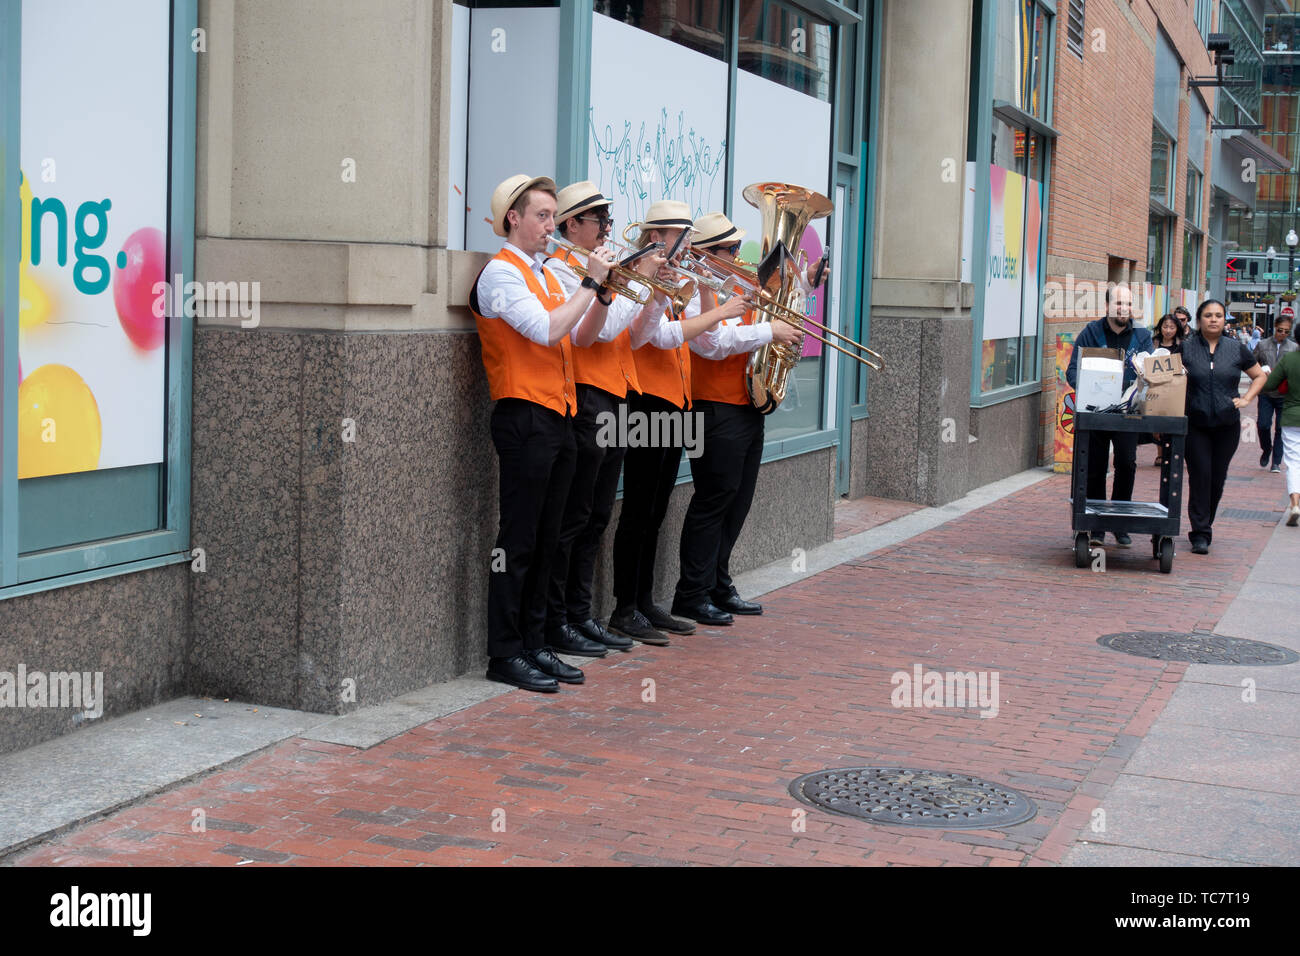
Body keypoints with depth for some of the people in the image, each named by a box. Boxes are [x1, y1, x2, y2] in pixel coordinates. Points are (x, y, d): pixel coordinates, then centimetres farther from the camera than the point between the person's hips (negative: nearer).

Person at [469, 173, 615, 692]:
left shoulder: (544, 274, 19)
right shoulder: (500, 272, -8)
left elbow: (580, 337, 17)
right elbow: (548, 330, -19)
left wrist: (602, 295, 3)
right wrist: (589, 283, -13)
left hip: (558, 416, 9)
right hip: (524, 416, -9)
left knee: (544, 541, 11)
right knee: (518, 540, -5)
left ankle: (534, 643, 17)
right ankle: (505, 654, 1)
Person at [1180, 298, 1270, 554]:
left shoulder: (1236, 349, 4)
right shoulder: (1185, 348, 0)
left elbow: (1259, 376, 17)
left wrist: (1246, 399, 4)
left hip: (1227, 425, 2)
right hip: (1195, 424, -2)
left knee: (1218, 478, 8)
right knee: (1200, 477, -7)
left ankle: (1204, 526, 25)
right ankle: (1200, 534, -2)